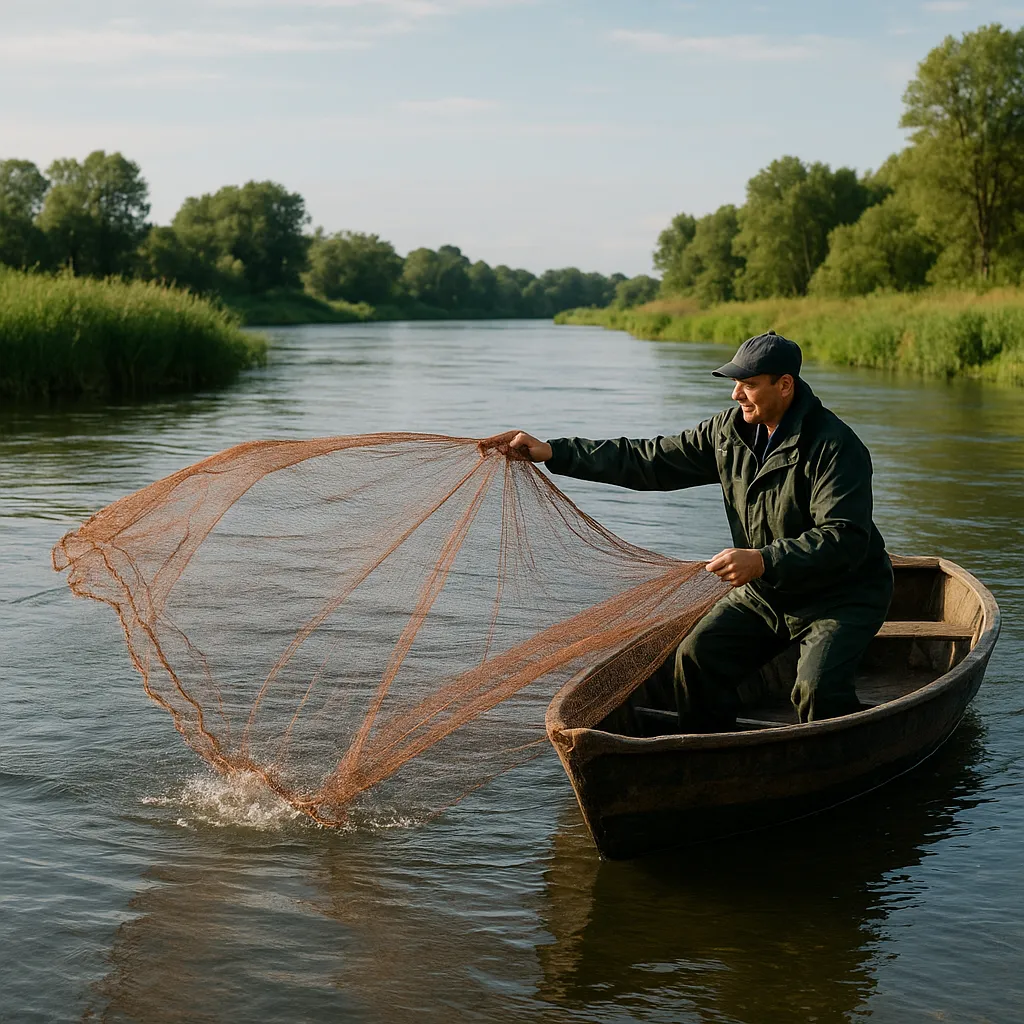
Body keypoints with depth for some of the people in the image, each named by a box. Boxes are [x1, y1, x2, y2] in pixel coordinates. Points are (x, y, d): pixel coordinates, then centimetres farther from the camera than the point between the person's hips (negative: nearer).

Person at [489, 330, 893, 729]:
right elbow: (647, 460, 2)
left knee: (817, 686, -27)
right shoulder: (730, 430, -2)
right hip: (764, 591, 7)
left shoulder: (835, 447, -23)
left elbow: (844, 538, -31)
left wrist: (763, 561, -42)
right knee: (695, 659, -4)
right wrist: (551, 452, -4)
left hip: (841, 596, -7)